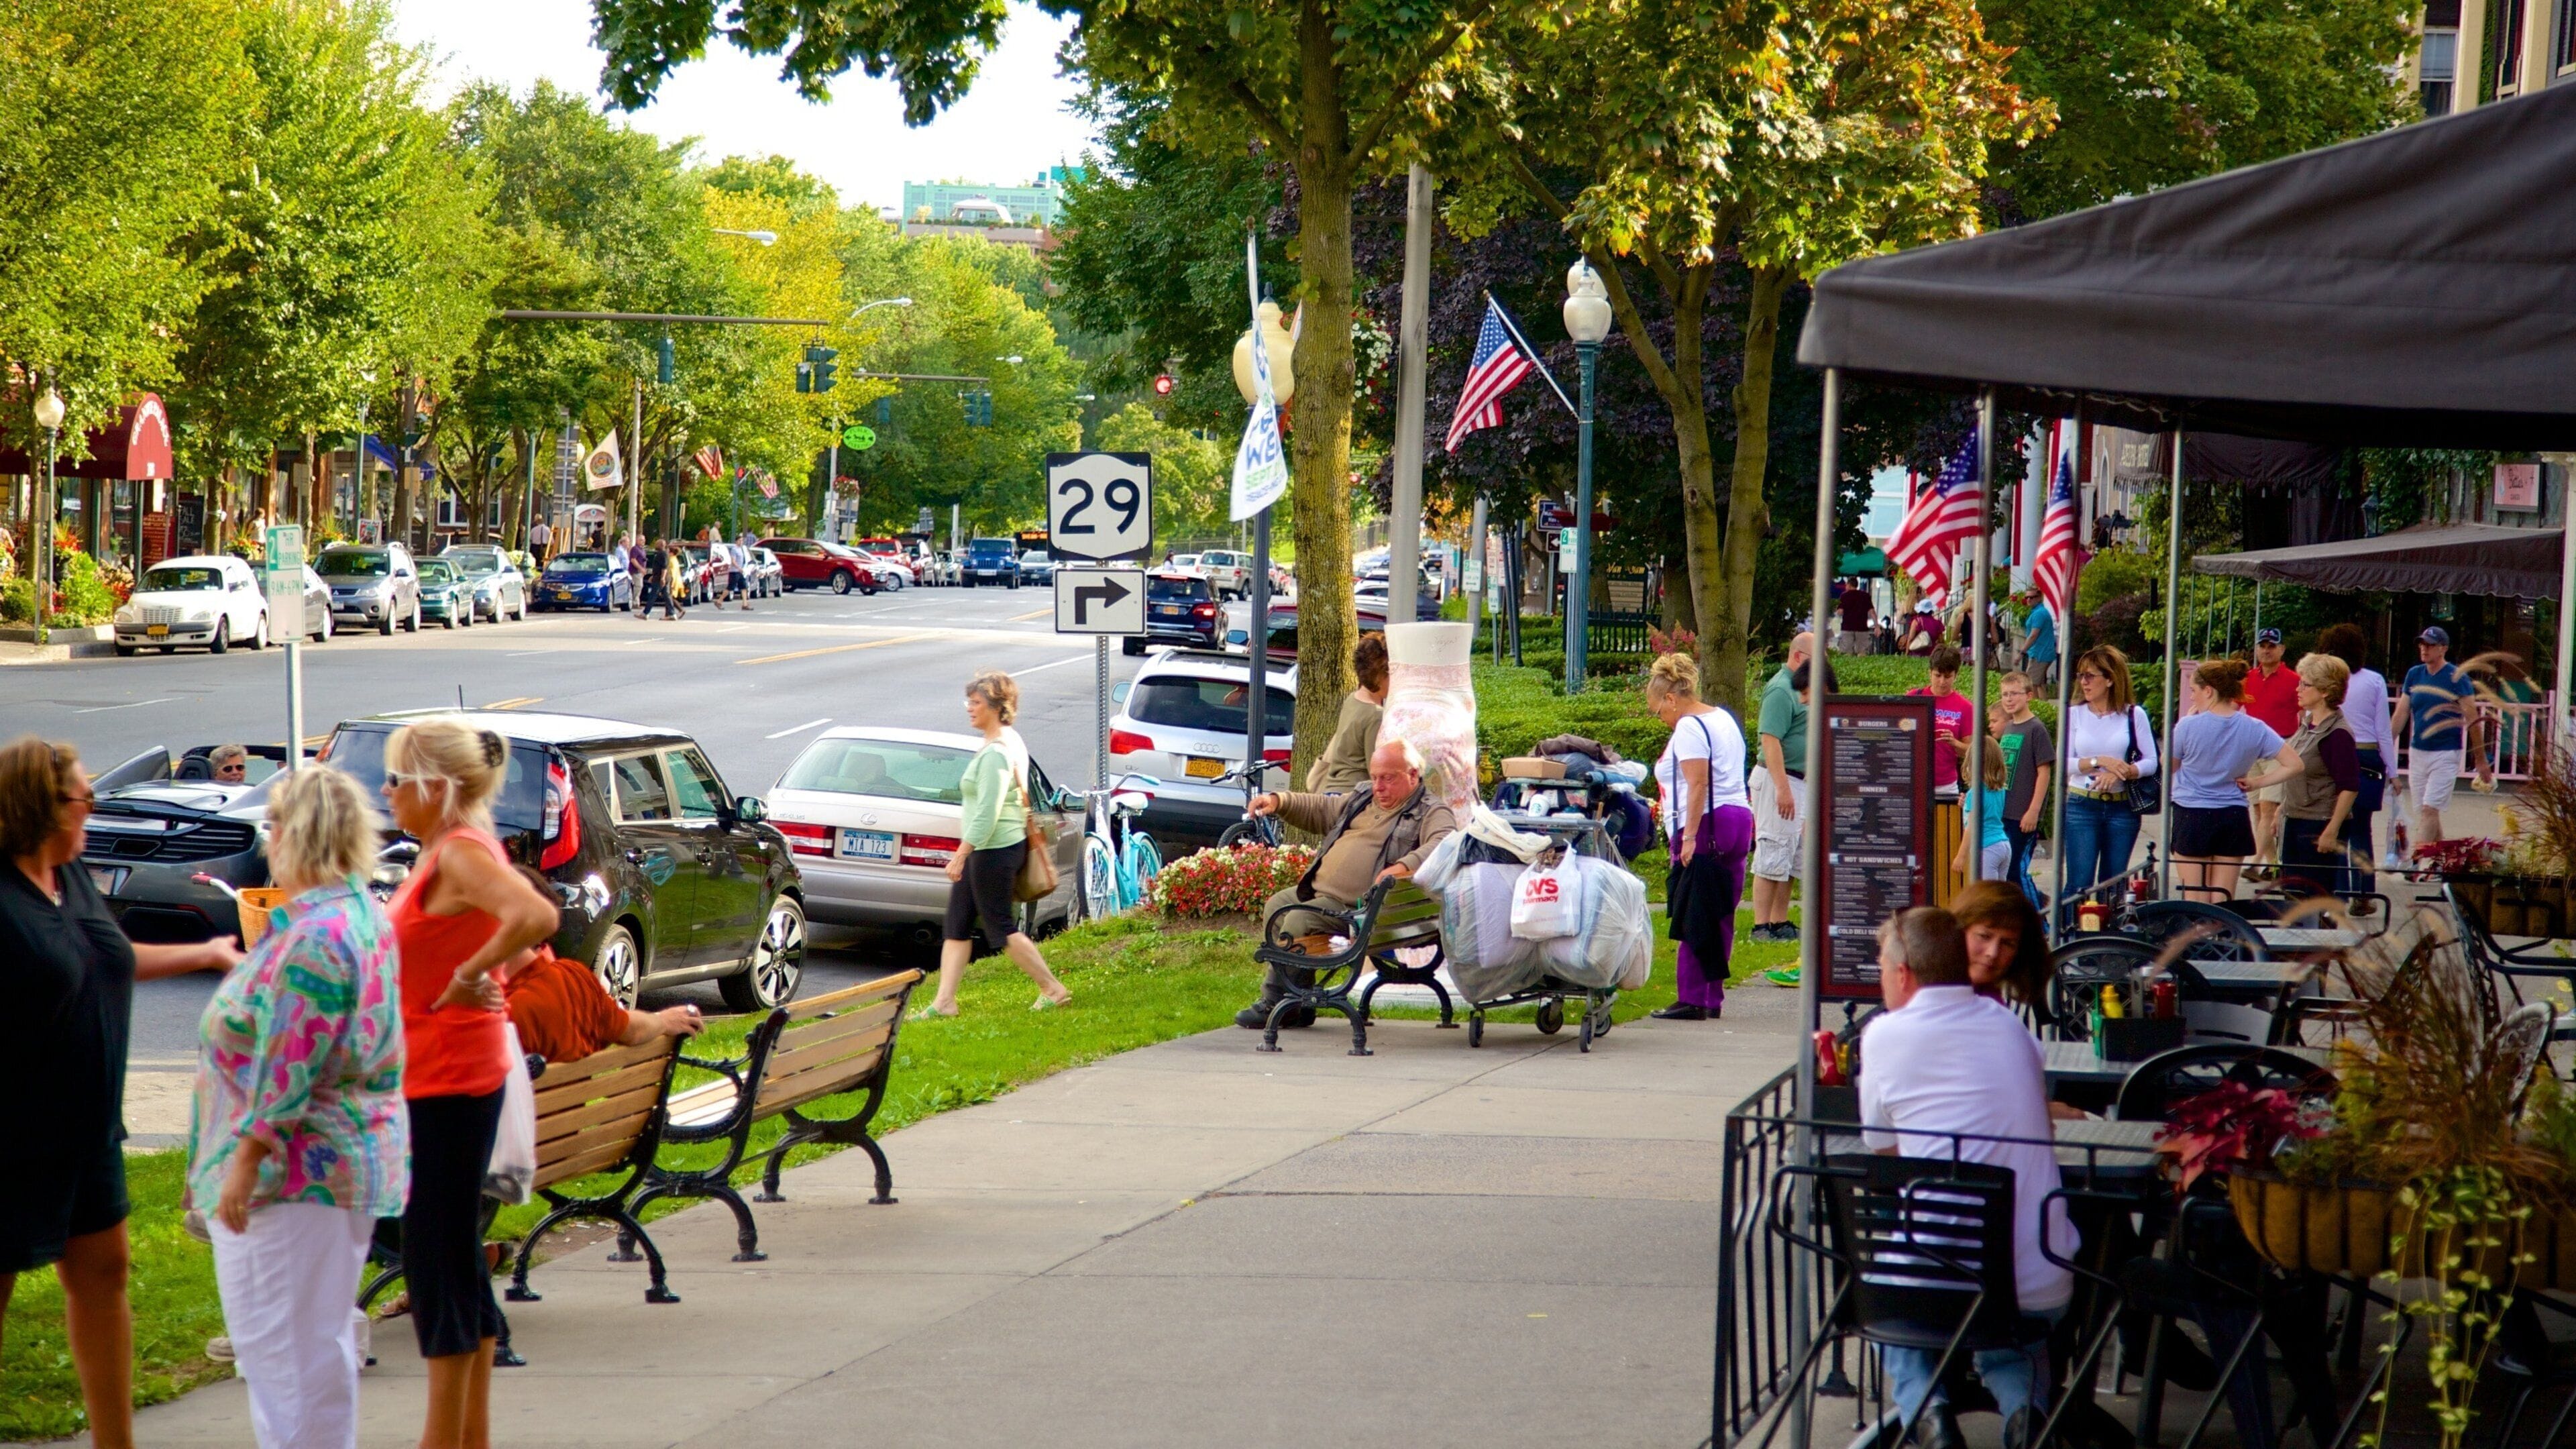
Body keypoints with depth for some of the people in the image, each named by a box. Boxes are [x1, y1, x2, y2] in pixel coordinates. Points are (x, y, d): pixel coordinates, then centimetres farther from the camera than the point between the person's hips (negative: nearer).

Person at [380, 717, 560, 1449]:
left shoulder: (461, 852, -17)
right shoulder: (445, 851, 12)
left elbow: (535, 917, -35)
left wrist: (466, 978, -26)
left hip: (448, 1079, -10)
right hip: (434, 1075, 10)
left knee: (439, 1256, -4)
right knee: (456, 1257, 14)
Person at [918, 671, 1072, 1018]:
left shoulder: (996, 753, -21)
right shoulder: (1010, 742, 11)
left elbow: (987, 814, -24)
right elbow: (1020, 797, 20)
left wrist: (960, 855, -22)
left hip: (993, 850, -11)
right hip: (991, 848, 11)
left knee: (1001, 928, -1)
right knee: (957, 924, 9)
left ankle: (1053, 989, 7)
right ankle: (944, 1001, 10)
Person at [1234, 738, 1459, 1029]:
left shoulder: (1431, 814, -6)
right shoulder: (1362, 800, 21)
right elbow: (1318, 810, 33)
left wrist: (1405, 866, -44)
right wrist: (1279, 801, 15)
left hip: (1356, 907, -10)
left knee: (1298, 922, -25)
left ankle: (1278, 1004, -12)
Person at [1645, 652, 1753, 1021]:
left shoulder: (1689, 728, -10)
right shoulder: (1724, 719, 19)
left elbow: (1698, 784, -19)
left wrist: (1689, 837, -22)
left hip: (1706, 826, -10)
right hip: (1739, 821, 10)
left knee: (1691, 919, -7)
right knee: (1721, 918, 10)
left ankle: (1691, 1000, -8)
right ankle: (1713, 1000, 13)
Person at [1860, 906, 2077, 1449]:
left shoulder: (1886, 1034, -3)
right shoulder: (2008, 1024, 10)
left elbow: (1885, 1153, 10)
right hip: (2042, 1286, 3)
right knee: (2013, 1343, 36)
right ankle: (2023, 1402, 0)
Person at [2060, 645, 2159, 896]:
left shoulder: (2134, 715, 1)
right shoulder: (2075, 714, 3)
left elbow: (2151, 762, -3)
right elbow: (2064, 764, -3)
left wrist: (2119, 772, -19)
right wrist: (2100, 761, -17)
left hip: (2122, 808, 0)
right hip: (2082, 807, 0)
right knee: (2080, 883, -5)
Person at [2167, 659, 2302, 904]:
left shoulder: (2188, 726, -13)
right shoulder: (2254, 730, -4)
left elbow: (2169, 767, 4)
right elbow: (2294, 764, -4)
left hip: (2192, 818, -3)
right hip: (2233, 818, 3)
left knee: (2194, 899, 3)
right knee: (2223, 901, 8)